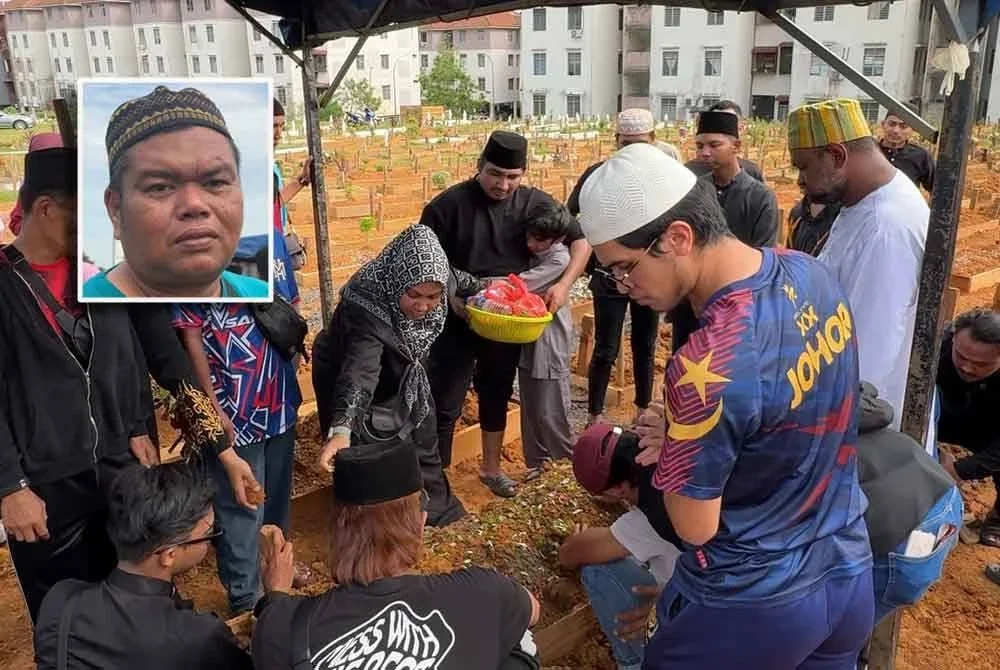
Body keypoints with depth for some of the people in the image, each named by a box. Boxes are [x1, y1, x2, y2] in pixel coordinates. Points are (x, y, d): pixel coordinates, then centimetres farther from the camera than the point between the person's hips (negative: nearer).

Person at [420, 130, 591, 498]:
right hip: (458, 320, -3)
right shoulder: (449, 204, -12)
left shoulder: (535, 203, -3)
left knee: (497, 396, 19)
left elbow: (582, 241, 2)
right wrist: (450, 296, -22)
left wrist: (564, 283, -14)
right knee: (445, 404, -1)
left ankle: (491, 468, 38)